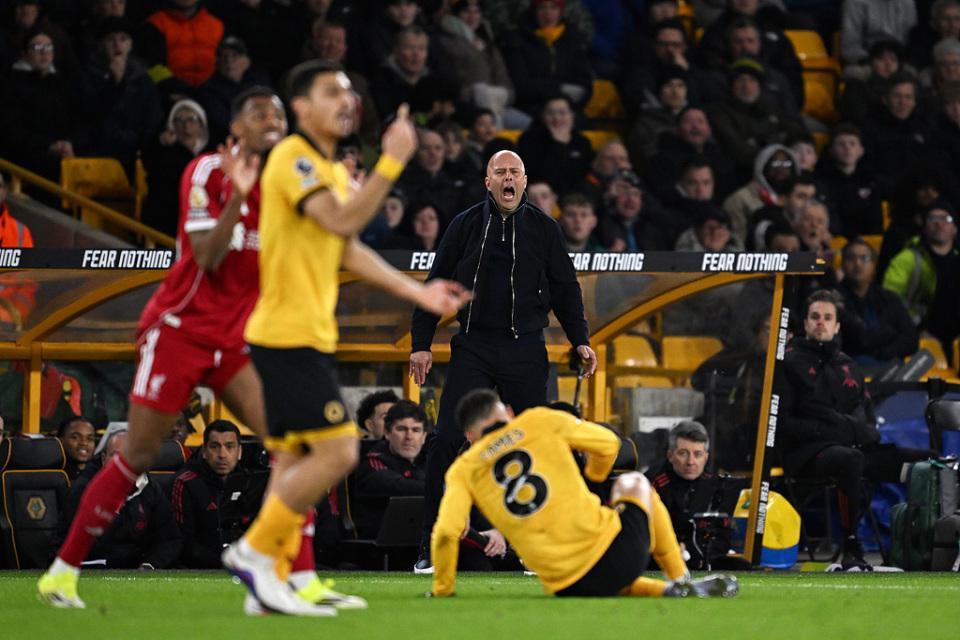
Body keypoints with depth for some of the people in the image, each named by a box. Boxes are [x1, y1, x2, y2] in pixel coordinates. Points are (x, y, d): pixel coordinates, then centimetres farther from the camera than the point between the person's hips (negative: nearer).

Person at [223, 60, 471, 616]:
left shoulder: (333, 170, 17)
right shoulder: (292, 159, -13)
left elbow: (349, 251, 23)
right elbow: (344, 220, -26)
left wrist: (418, 292, 19)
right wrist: (393, 161, -27)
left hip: (310, 336, 10)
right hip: (288, 334, -10)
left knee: (295, 458, 10)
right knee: (337, 451, -14)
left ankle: (271, 584, 12)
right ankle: (256, 550, -5)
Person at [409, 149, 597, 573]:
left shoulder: (544, 230, 9)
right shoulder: (466, 225, 6)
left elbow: (565, 289, 12)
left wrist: (580, 340, 1)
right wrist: (421, 343, 2)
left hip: (525, 353, 1)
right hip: (472, 350, -1)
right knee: (448, 442, -9)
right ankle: (431, 547, -4)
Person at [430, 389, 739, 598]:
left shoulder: (463, 471, 8)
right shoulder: (537, 422, 7)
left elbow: (445, 532, -6)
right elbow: (608, 443, 11)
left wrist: (441, 590, 9)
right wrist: (594, 475, 34)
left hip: (569, 588, 0)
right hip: (617, 553, 0)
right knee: (633, 483, 36)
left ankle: (667, 591, 15)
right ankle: (682, 582, 32)